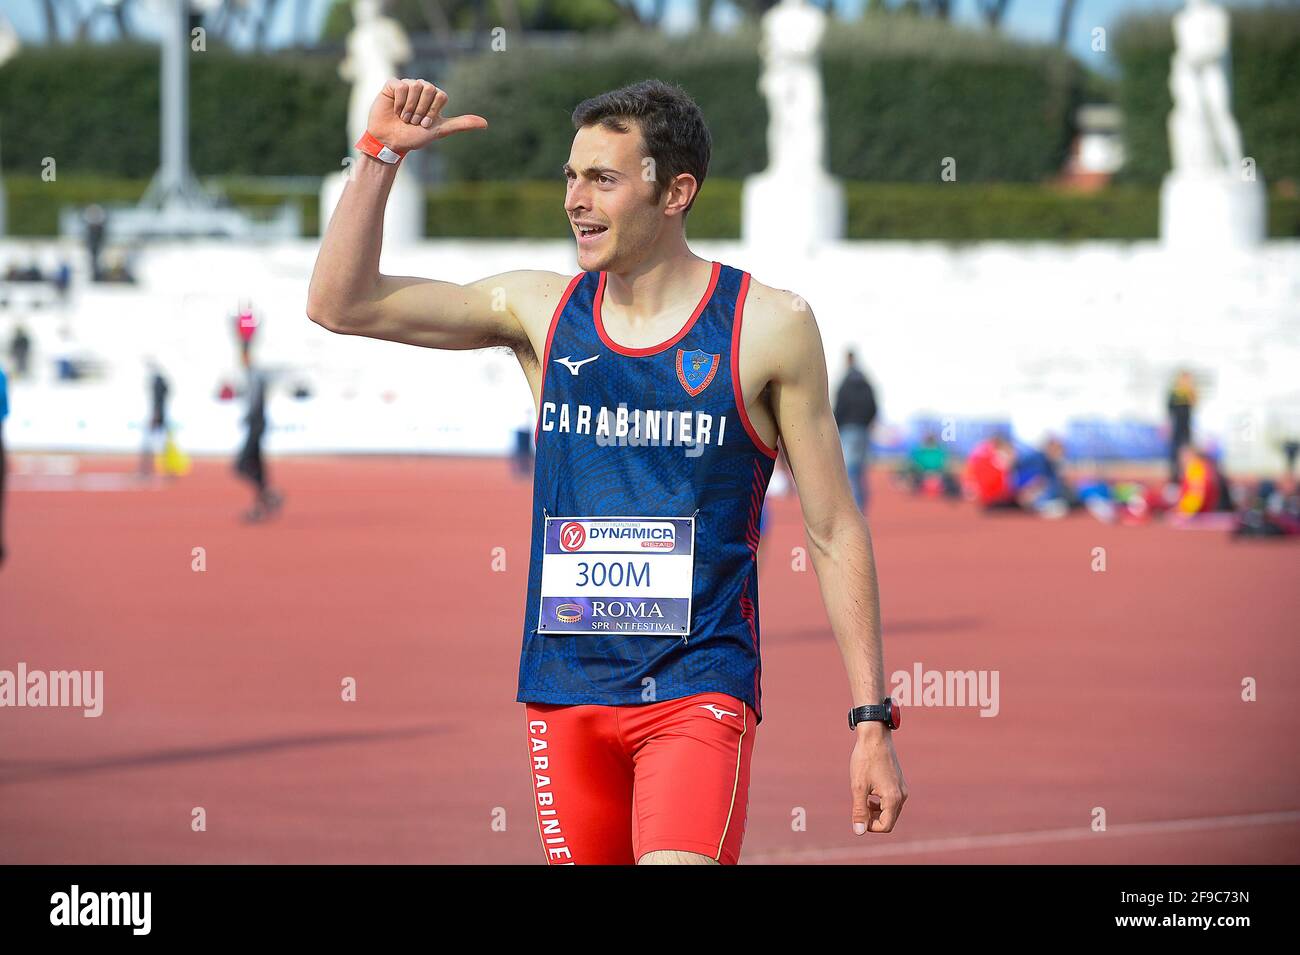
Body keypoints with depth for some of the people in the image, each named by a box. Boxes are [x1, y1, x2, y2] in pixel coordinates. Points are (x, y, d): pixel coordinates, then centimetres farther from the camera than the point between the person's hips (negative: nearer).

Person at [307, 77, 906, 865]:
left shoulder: (767, 327, -3)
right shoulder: (540, 311, 7)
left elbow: (837, 533, 0)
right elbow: (340, 304, 6)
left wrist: (873, 719, -3)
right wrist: (382, 155, -4)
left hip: (699, 689, -4)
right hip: (565, 690, 4)